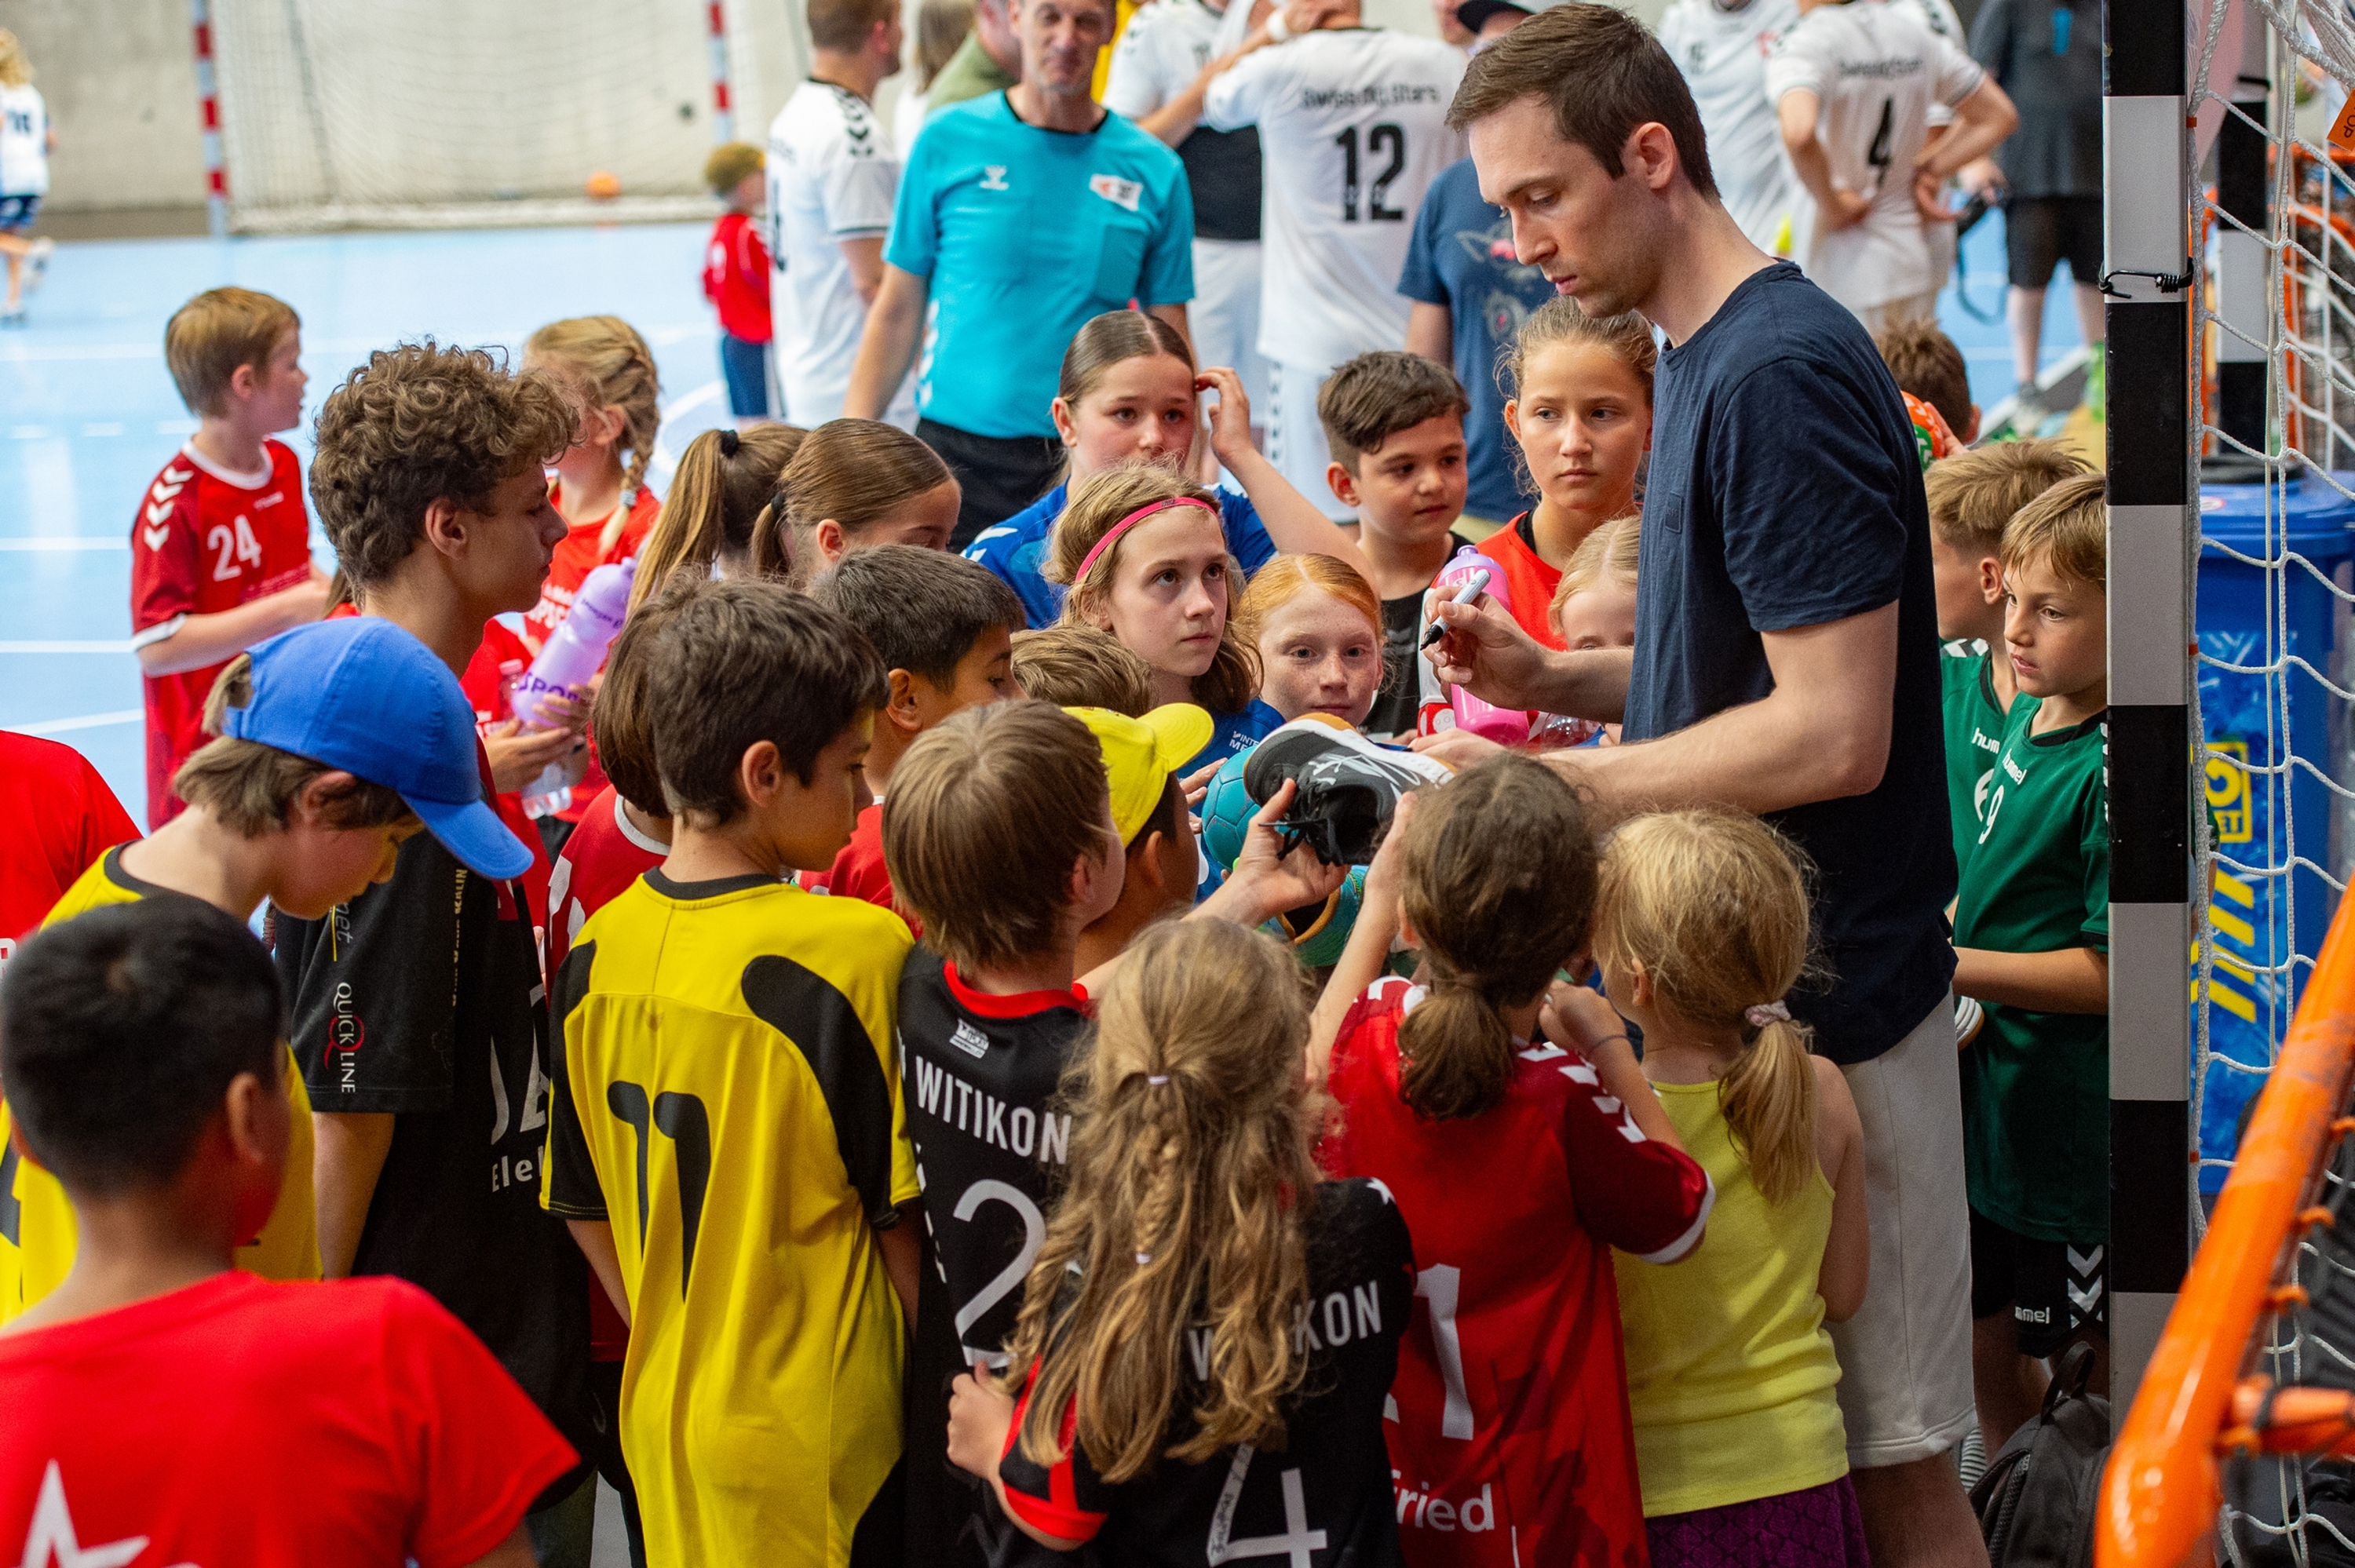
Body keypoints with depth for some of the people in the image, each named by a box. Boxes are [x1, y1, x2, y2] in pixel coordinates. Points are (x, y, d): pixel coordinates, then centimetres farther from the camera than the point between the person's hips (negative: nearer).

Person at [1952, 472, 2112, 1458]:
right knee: (1989, 1346, 19)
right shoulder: (2029, 715, 6)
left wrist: (1950, 964, -21)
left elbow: (2111, 971, -23)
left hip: (2075, 1127, -9)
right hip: (1991, 1108, 9)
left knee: (2117, 1371, 6)